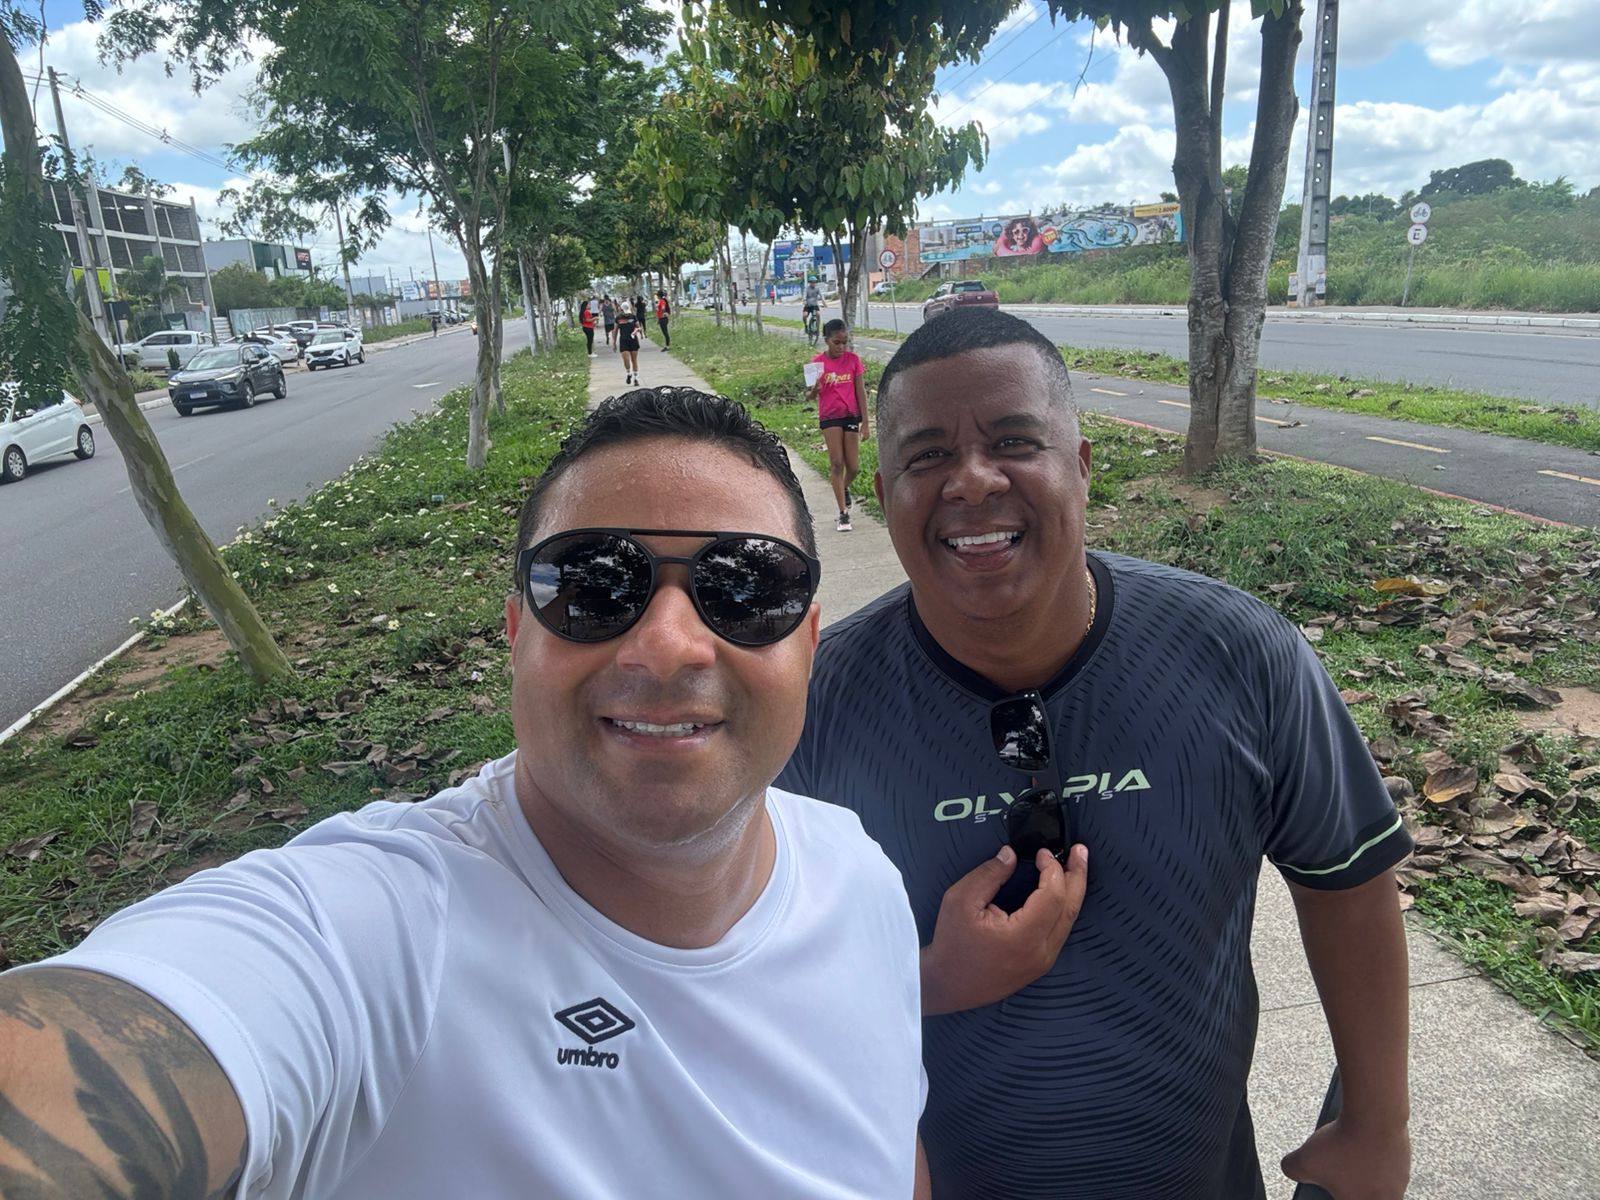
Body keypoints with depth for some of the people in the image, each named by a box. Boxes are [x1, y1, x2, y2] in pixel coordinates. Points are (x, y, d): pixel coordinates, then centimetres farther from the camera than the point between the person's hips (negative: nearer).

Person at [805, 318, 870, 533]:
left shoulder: (853, 359, -1)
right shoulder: (818, 362, -4)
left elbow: (861, 391, 1)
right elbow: (812, 396, -2)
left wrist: (865, 422, -2)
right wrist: (815, 389, -27)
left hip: (851, 415, 2)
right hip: (830, 416, -2)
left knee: (853, 466, 3)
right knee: (836, 463, -6)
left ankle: (845, 488, 37)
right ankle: (843, 513, -1)